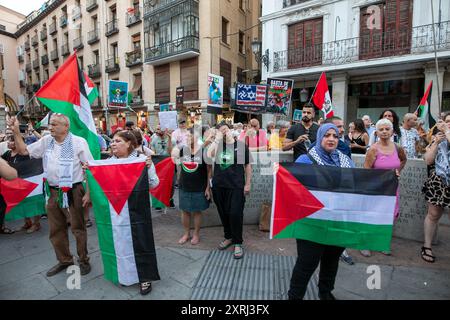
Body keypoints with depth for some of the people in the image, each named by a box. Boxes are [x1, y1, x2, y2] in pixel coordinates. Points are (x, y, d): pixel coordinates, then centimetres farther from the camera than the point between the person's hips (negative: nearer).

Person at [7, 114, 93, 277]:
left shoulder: (78, 142, -11)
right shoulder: (46, 141, 5)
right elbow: (23, 151, 13)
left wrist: (88, 193, -14)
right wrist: (16, 131, 0)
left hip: (73, 191, -6)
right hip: (53, 192, 6)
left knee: (78, 227, 6)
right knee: (56, 229, 16)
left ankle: (83, 260, 24)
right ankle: (64, 260, 35)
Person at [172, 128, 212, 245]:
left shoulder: (204, 151, -12)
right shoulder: (182, 149, -1)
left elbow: (209, 171, -7)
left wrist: (208, 187, -8)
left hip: (199, 188, -3)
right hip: (184, 187, 4)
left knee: (197, 211, 11)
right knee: (185, 211, 14)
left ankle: (196, 234, 30)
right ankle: (186, 233, 33)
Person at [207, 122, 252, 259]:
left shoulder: (241, 145, 0)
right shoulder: (217, 145, 6)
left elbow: (247, 165, 3)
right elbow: (209, 155, -16)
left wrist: (248, 184, -1)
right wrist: (217, 139, -12)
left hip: (236, 186, -3)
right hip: (219, 186, 3)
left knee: (235, 214, -3)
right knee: (223, 213, 14)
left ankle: (238, 243, 16)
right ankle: (228, 237, 35)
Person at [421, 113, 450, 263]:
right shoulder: (437, 138, 8)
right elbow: (428, 161, 3)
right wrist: (436, 143, -5)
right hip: (438, 182, 2)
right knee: (433, 215, 9)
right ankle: (427, 246, 20)